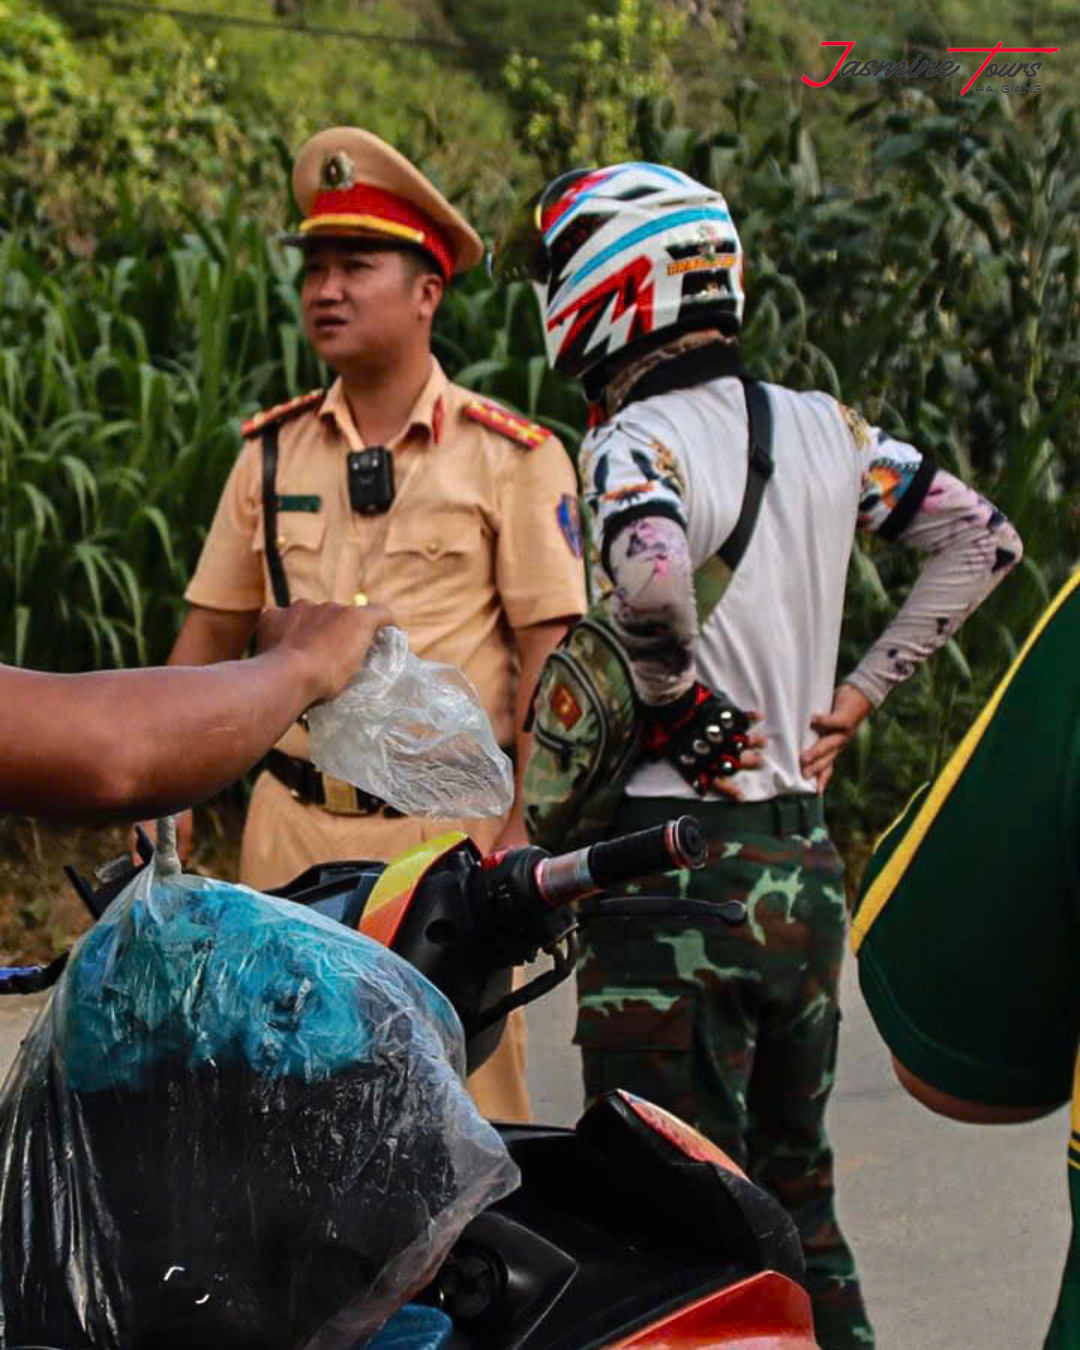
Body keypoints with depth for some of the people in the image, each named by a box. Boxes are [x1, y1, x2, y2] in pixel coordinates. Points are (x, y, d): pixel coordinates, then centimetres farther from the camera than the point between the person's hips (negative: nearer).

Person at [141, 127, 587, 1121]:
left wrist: (526, 825, -11)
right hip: (294, 825, 4)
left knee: (467, 1089, -3)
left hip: (450, 825, -4)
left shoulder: (513, 457, -2)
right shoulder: (272, 451, 10)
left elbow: (547, 651, -4)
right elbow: (211, 635, 14)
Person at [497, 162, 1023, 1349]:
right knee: (794, 1189, 19)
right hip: (807, 863, 7)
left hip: (675, 863, -7)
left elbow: (653, 579, -34)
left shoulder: (635, 442, -13)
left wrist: (675, 698, -16)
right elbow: (983, 540, 14)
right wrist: (858, 692, 11)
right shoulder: (823, 429, 8)